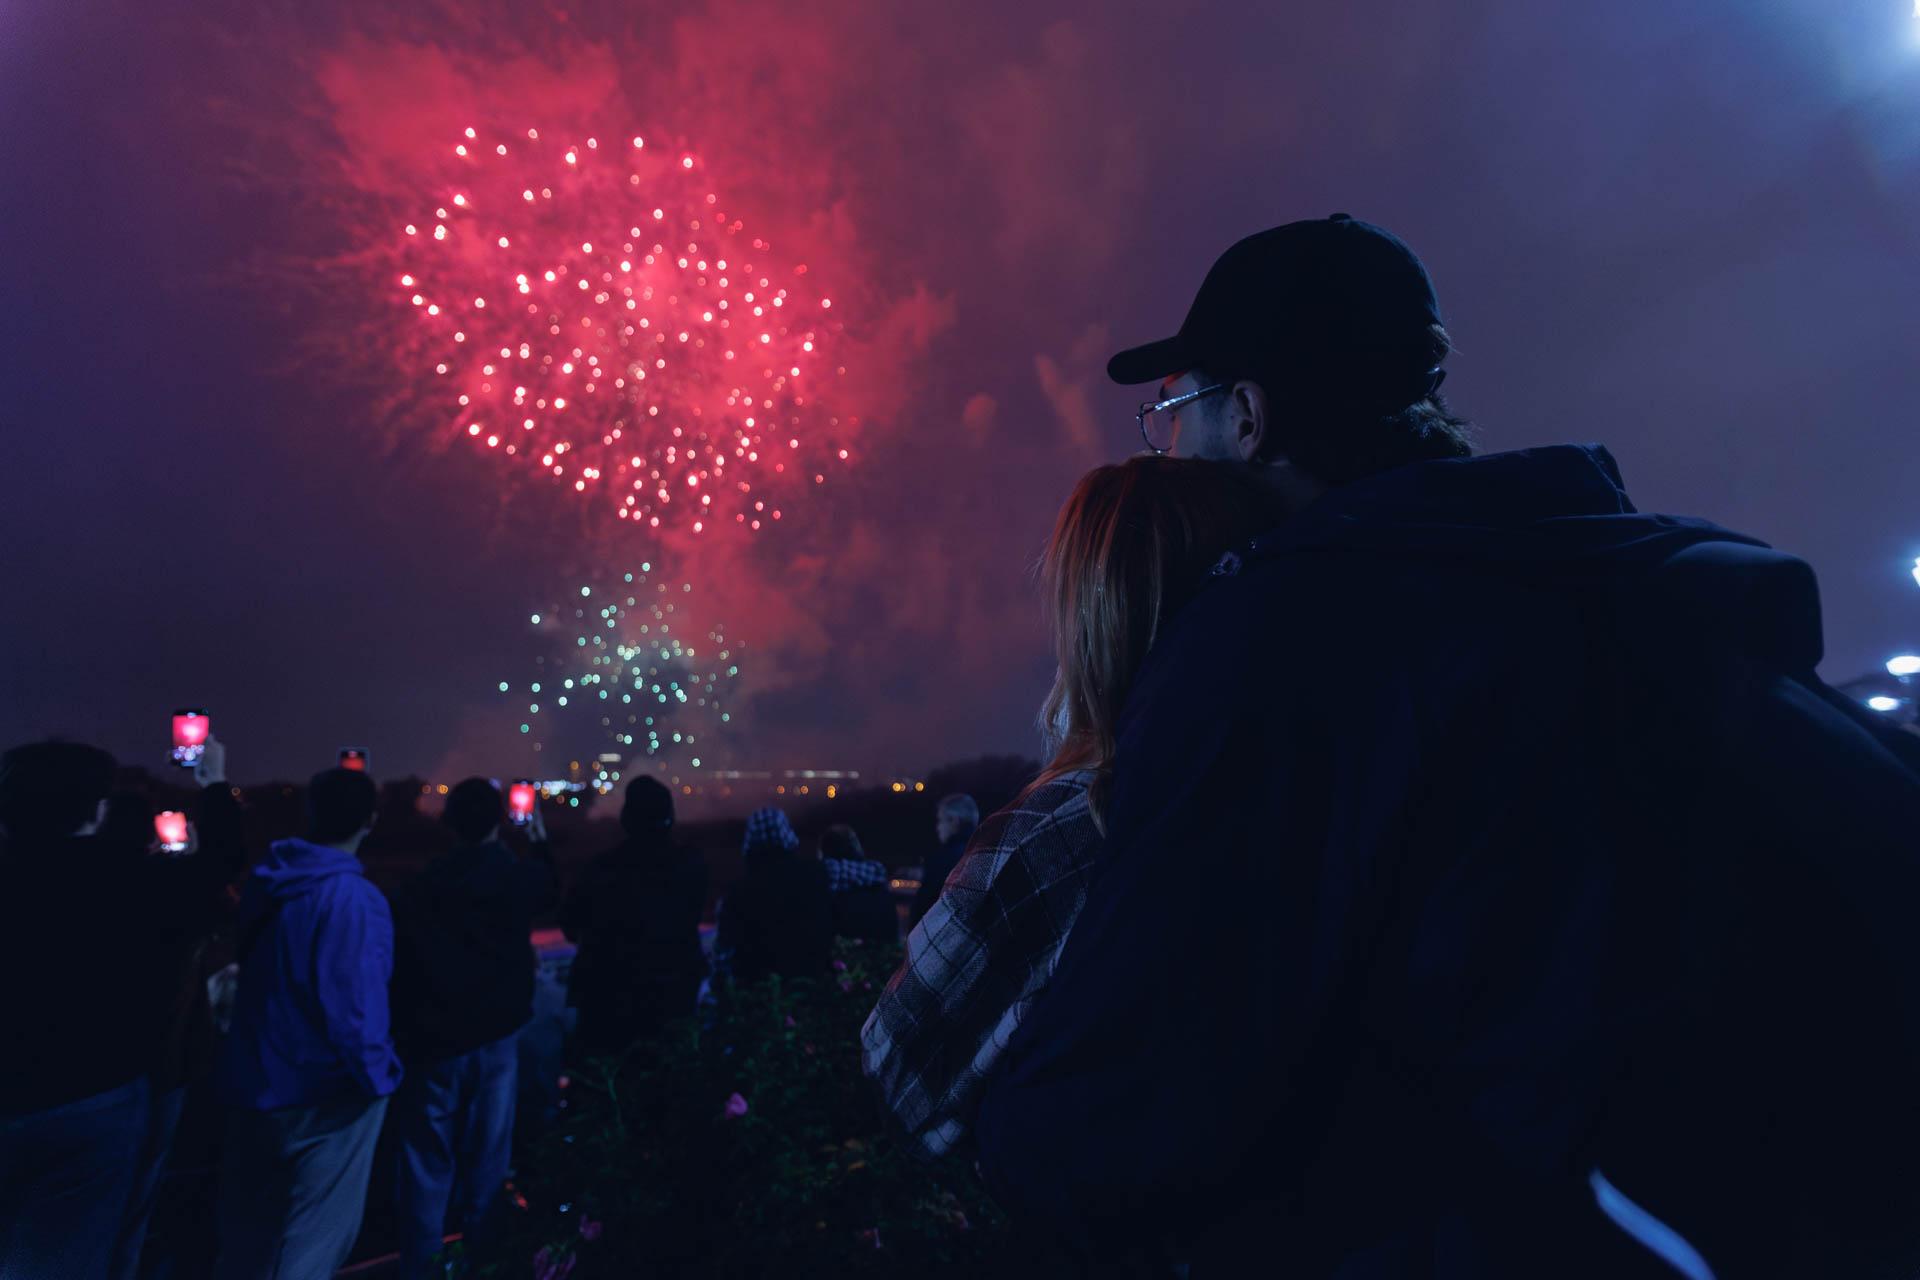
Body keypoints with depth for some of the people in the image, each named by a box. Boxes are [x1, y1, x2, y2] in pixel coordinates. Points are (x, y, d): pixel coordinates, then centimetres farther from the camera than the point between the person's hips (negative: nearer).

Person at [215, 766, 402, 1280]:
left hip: (254, 1082, 7)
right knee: (315, 1237, 10)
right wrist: (380, 1076, -12)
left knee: (246, 1229, 26)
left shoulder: (266, 881, -2)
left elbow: (254, 970, 12)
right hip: (325, 1093, -7)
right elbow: (353, 1006, -28)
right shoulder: (354, 899, -26)